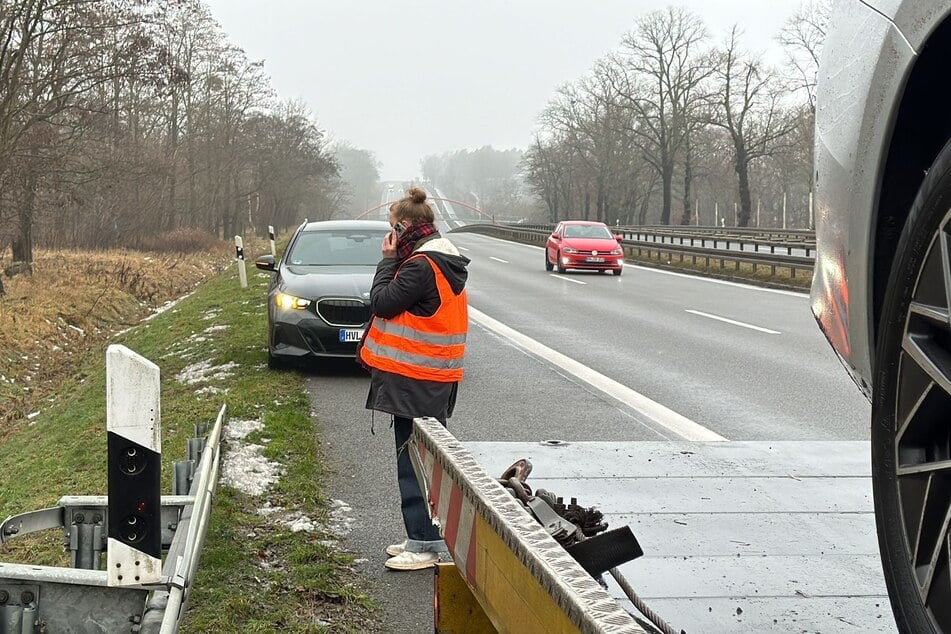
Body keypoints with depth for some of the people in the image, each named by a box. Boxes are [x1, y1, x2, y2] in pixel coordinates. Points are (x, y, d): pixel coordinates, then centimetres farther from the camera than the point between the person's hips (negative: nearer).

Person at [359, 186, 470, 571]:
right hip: (435, 377, 10)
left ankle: (424, 544, -1)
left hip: (416, 380, -10)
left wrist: (389, 259, -7)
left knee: (413, 463, -5)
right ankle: (424, 536, 24)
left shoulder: (421, 265, -19)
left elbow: (382, 302, -15)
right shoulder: (445, 262, 13)